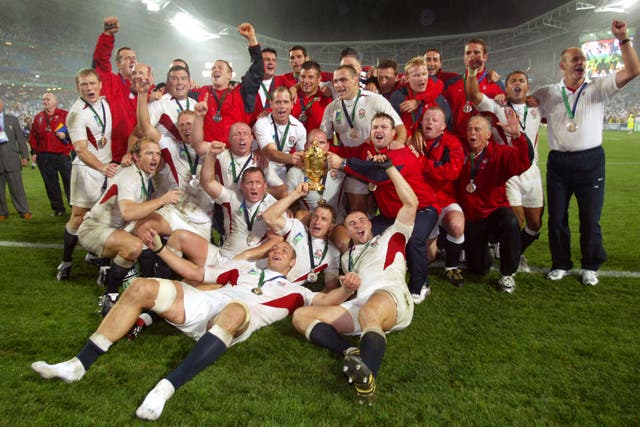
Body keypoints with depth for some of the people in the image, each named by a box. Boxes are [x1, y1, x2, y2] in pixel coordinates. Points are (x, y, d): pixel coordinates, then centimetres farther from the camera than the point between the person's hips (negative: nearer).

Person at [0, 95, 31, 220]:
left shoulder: (12, 119, 11)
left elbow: (21, 139, 8)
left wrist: (25, 156, 2)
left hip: (11, 159, 0)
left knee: (17, 187, -1)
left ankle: (24, 211, 6)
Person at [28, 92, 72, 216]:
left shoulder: (64, 115, 1)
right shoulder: (38, 117, 14)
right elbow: (33, 136, 15)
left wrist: (66, 136, -18)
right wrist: (34, 152, 9)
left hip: (62, 155, -4)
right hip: (44, 157, 5)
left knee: (69, 182, -3)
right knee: (51, 184, 8)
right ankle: (58, 208, 18)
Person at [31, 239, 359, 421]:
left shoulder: (292, 291, 26)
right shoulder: (244, 267, 33)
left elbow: (324, 301, 10)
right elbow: (196, 273, 32)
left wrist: (347, 290, -10)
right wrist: (160, 248, 27)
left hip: (239, 316, -4)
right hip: (202, 303, 4)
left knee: (235, 309, -41)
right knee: (142, 287, -15)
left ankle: (166, 388, -48)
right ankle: (79, 364, -14)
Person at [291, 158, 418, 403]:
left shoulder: (390, 238, 26)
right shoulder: (347, 256, 36)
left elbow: (411, 203, 15)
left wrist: (388, 167, 15)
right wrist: (347, 284, 4)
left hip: (391, 294, -5)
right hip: (357, 305, 5)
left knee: (369, 313, -41)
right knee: (301, 315, -14)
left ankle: (367, 379, -55)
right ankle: (351, 353, -33)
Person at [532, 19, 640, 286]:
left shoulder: (597, 89, 5)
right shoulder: (548, 94, 8)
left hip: (591, 161, -1)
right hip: (558, 162, 1)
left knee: (590, 218, 3)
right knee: (556, 217, 6)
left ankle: (590, 267, 20)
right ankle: (561, 264, 22)